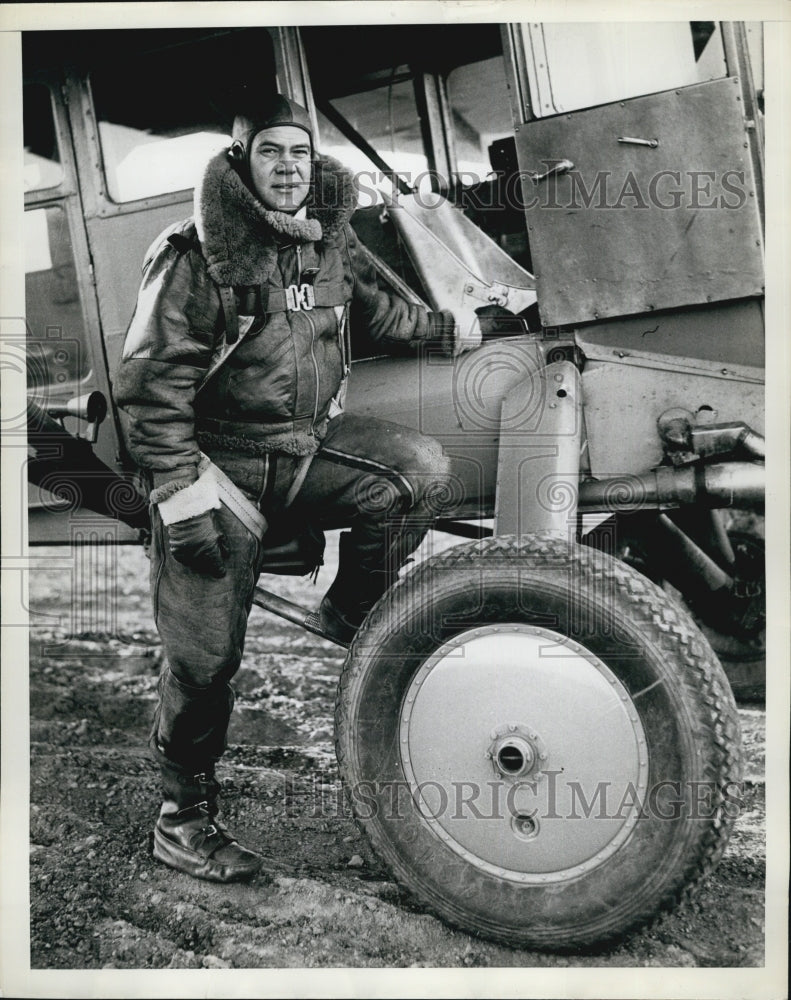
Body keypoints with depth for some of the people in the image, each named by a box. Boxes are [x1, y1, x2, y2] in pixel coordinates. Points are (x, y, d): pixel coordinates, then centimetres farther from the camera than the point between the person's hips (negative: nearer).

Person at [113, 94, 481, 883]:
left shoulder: (330, 241, 6)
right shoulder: (197, 254, -14)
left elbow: (377, 310, 26)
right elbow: (150, 380, -16)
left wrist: (452, 329, 26)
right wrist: (180, 493, -20)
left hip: (310, 444, 6)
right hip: (220, 460, -5)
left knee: (419, 468, -17)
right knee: (203, 654, -3)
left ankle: (350, 614, 5)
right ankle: (182, 819, 17)